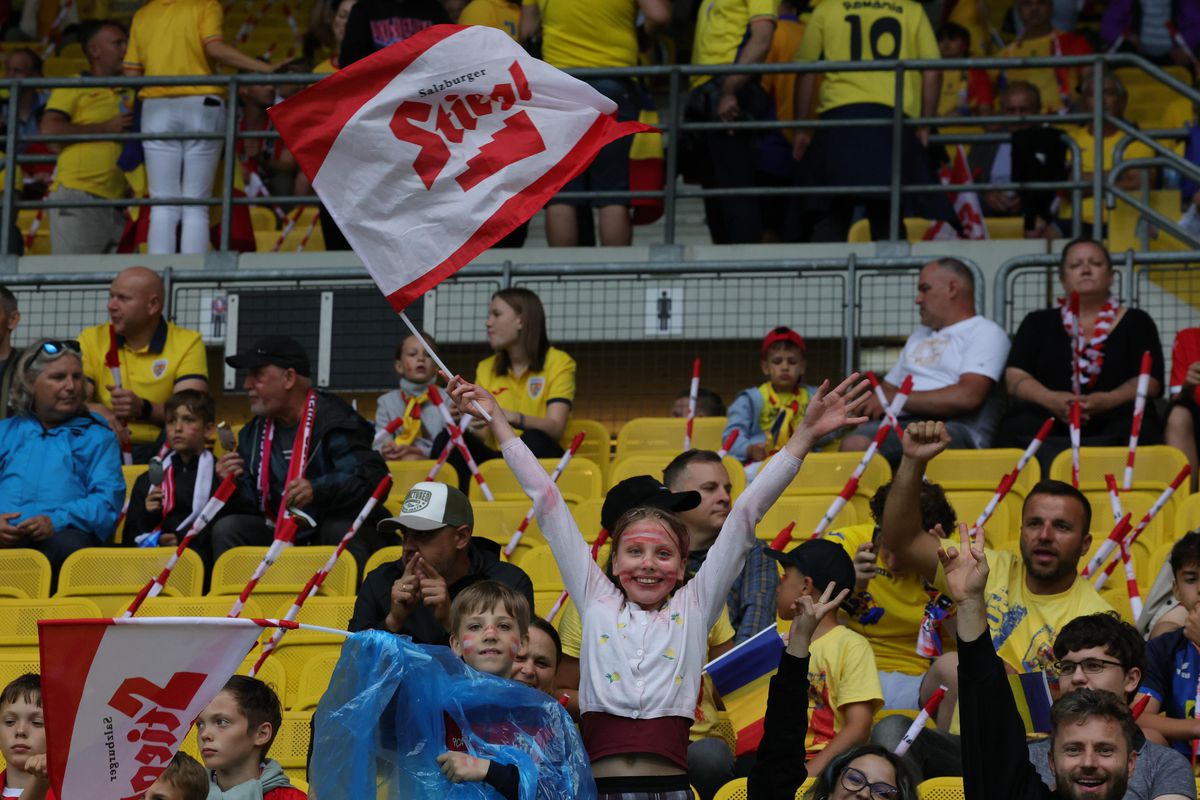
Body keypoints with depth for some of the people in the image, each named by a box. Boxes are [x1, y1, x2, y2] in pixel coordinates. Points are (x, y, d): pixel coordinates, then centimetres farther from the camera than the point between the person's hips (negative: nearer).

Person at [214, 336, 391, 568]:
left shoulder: (333, 420, -12)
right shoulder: (253, 433, 10)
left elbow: (373, 478, -27)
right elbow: (250, 506, 10)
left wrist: (318, 490, -41)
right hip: (283, 538, 6)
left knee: (340, 528, -37)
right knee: (227, 529, -13)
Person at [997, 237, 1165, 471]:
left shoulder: (1136, 322, 19)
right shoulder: (1038, 323, 23)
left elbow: (1150, 382, 4)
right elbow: (1015, 378, 8)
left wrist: (1107, 401, -19)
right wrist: (1050, 399, -16)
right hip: (1050, 428, 1)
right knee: (1020, 426, -34)